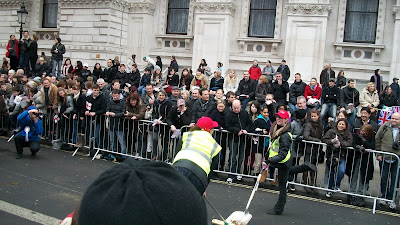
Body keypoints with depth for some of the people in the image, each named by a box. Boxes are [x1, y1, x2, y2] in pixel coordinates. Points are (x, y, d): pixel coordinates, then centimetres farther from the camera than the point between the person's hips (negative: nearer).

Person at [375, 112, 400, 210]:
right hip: (384, 158, 0)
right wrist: (378, 154, 1)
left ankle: (391, 199, 13)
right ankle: (384, 197, 24)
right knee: (384, 178, 9)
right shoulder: (384, 127, -1)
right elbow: (377, 140, 4)